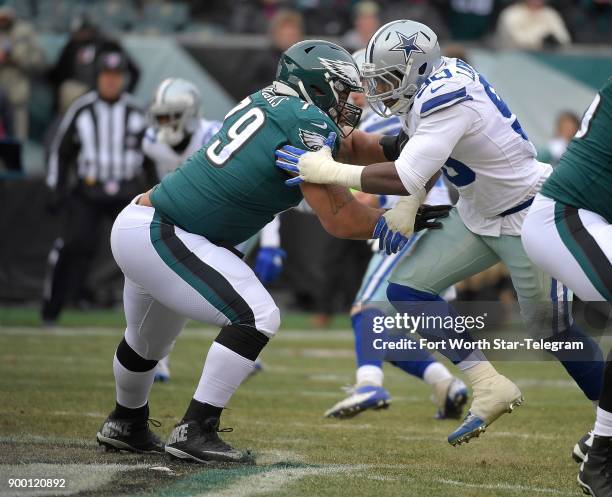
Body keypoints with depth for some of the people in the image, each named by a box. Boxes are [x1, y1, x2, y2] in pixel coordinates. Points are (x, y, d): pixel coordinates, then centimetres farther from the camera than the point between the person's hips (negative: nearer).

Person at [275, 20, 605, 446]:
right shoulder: (434, 79, -5)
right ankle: (490, 388, 0)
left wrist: (328, 171, -30)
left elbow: (406, 177, -37)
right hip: (477, 215, 9)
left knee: (551, 329, 1)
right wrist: (409, 207, -2)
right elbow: (429, 155, 12)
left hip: (529, 218, -9)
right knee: (407, 287, -2)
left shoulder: (448, 99, -31)